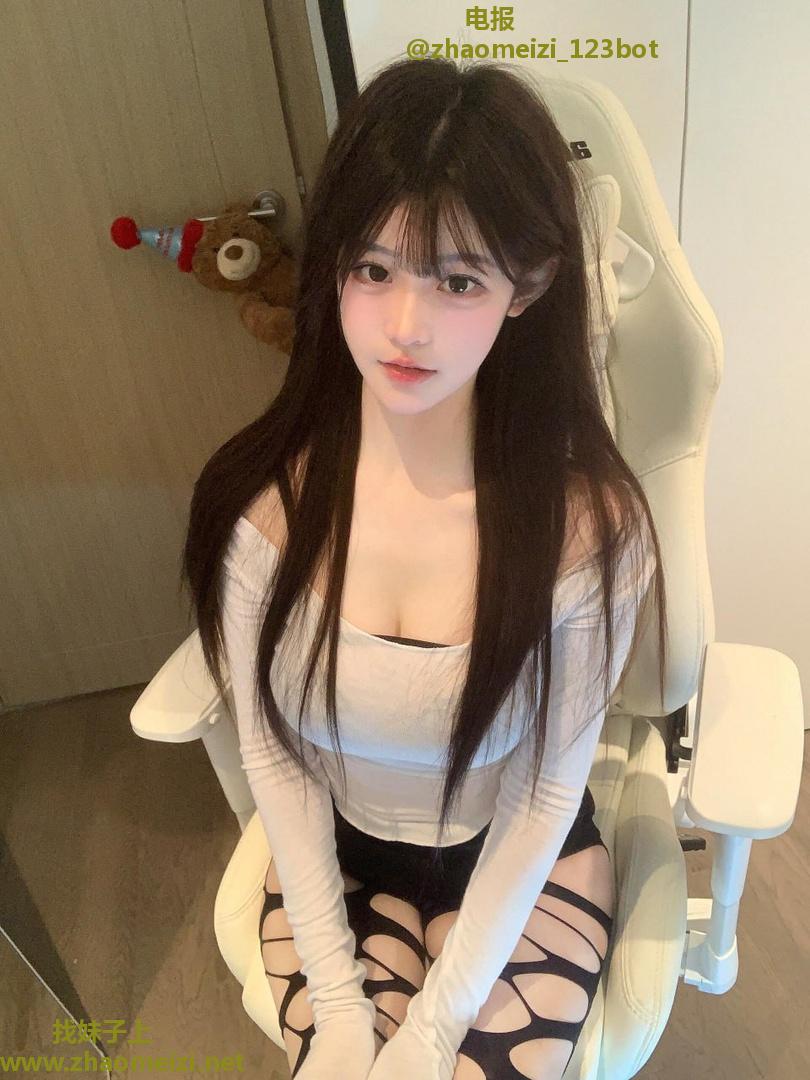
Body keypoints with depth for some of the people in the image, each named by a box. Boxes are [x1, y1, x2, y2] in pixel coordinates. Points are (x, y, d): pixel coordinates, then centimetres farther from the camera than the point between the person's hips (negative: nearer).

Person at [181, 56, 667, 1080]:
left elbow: (547, 788, -14)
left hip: (519, 862, 0)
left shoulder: (589, 522, -24)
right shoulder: (261, 499, -20)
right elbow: (273, 755, -10)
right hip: (333, 853, 1)